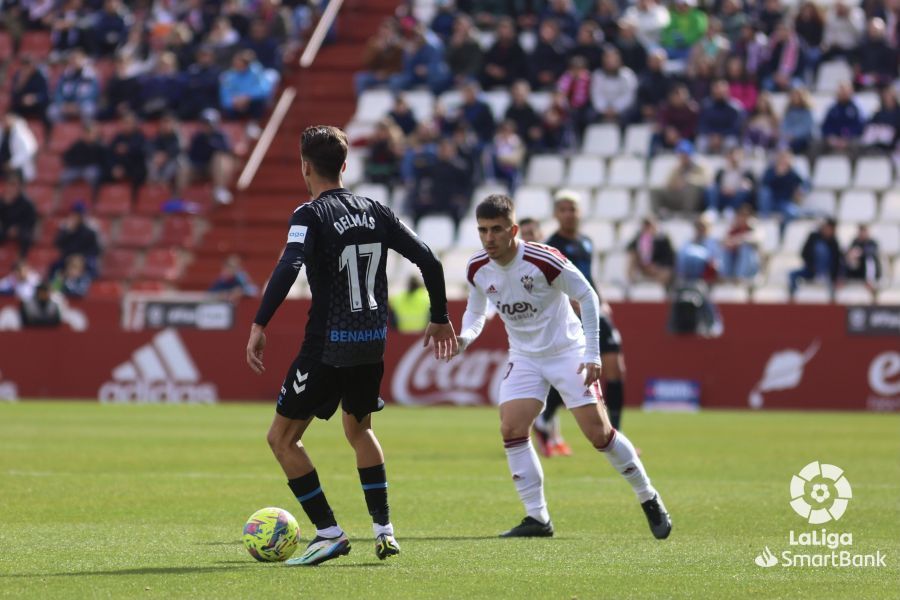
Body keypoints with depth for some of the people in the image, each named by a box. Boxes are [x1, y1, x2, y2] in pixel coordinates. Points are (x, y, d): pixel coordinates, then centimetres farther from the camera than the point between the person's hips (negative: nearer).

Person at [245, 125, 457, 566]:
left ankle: (328, 532, -3)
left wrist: (259, 325, -27)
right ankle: (384, 529, 20)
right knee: (358, 429, 28)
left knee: (282, 438, 4)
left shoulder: (312, 215, -9)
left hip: (328, 345, -7)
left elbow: (288, 268, -25)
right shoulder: (374, 212, 8)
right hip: (373, 342, 7)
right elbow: (428, 260, 8)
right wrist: (440, 319, 19)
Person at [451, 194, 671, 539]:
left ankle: (649, 501, 12)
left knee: (598, 432, -8)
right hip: (525, 358, 5)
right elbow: (475, 312, 11)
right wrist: (465, 337, -12)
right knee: (511, 429, -14)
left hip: (568, 352, -5)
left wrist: (593, 354, -17)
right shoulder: (477, 270, -6)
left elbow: (587, 297, -13)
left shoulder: (543, 261, -22)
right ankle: (537, 518, -6)